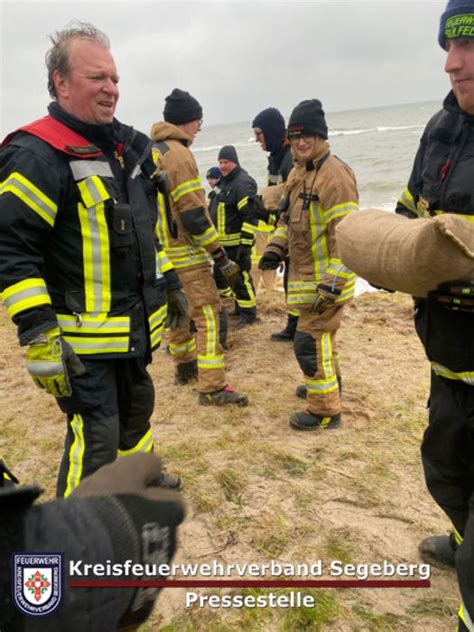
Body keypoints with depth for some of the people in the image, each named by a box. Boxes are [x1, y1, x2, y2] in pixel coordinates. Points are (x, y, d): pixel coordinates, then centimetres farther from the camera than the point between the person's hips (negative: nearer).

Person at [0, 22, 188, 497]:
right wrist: (38, 337, -23)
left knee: (136, 407, 25)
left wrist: (170, 284, 19)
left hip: (135, 326, 8)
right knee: (96, 436, -3)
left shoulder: (128, 147, 10)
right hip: (83, 335, -8)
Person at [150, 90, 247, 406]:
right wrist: (221, 256, -18)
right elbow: (194, 215, -21)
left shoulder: (151, 152, 14)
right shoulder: (178, 154, -15)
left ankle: (185, 366, 34)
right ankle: (213, 387, -9)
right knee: (208, 314, -8)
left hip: (162, 250, 10)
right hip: (186, 253, -10)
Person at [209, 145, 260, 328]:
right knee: (220, 276, 17)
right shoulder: (224, 182, 16)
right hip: (223, 242, 11)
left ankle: (248, 313, 7)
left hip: (237, 243, -10)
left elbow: (251, 215, -22)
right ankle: (238, 307, 30)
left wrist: (246, 243, -24)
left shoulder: (242, 183, -15)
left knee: (240, 278, -5)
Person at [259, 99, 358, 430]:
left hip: (326, 279, -9)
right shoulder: (298, 171, 10)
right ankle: (328, 385, 44)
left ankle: (325, 411, 10)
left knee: (310, 342, -5)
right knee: (321, 334, 23)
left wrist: (332, 284, -25)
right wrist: (275, 248, 9)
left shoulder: (334, 173, -19)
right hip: (306, 276, 9)